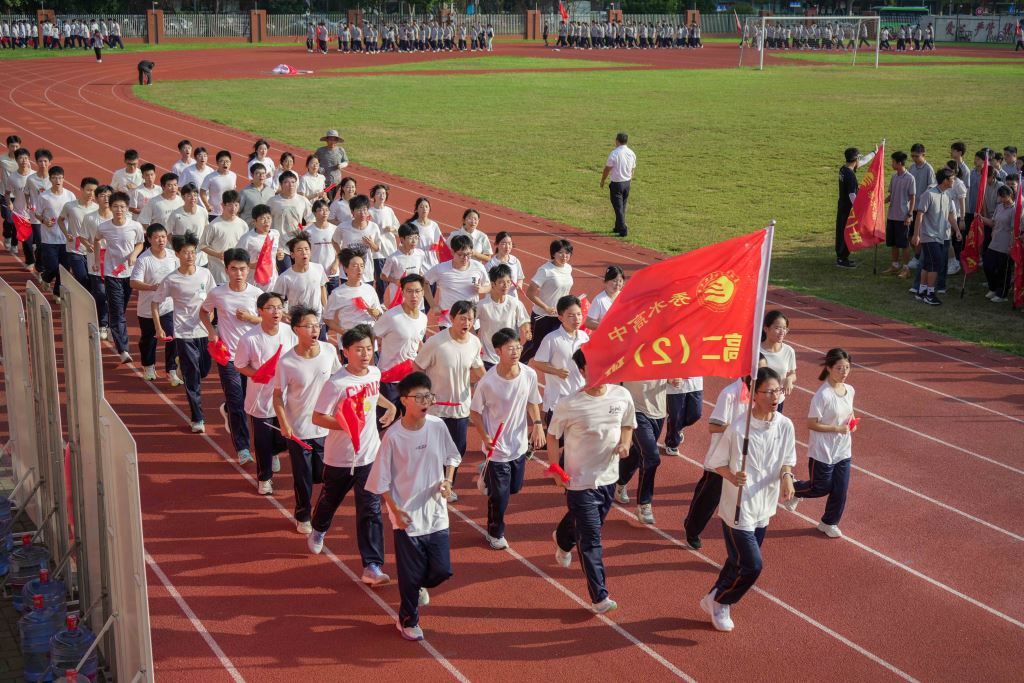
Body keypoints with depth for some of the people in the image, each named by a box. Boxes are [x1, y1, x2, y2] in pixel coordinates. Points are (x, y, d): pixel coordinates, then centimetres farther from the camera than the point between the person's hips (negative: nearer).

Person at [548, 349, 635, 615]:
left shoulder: (622, 396, -6)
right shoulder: (568, 405, -18)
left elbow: (628, 425, 12)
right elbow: (553, 436, -5)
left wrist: (624, 443, -9)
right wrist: (555, 470, -12)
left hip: (608, 477, 5)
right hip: (580, 481, -5)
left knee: (589, 527, 27)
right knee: (591, 539, -4)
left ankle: (562, 540, 60)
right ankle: (599, 597, 2)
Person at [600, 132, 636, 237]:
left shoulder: (614, 153, -17)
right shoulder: (631, 153, 2)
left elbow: (607, 169, -10)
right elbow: (633, 169, 11)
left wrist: (602, 180, 5)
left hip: (616, 183, -6)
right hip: (627, 183, 6)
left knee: (618, 208, -1)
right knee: (622, 207, 17)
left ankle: (623, 230, -5)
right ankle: (618, 227, 28)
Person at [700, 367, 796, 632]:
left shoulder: (785, 426, -7)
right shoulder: (738, 428, -22)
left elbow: (787, 460, 8)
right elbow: (716, 462, -11)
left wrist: (786, 475, -14)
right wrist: (733, 476, -30)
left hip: (764, 507, 6)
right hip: (738, 508, -6)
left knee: (739, 561, 19)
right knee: (751, 566, -6)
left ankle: (715, 600, 41)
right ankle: (719, 602, 20)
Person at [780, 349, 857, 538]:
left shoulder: (849, 390, 1)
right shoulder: (823, 395, -21)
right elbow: (811, 424, -19)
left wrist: (852, 422, -2)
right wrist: (837, 428, -21)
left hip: (843, 451, 6)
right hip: (822, 451, -6)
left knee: (840, 490, 9)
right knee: (821, 488, 6)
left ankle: (829, 523, 30)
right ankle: (793, 489, 36)